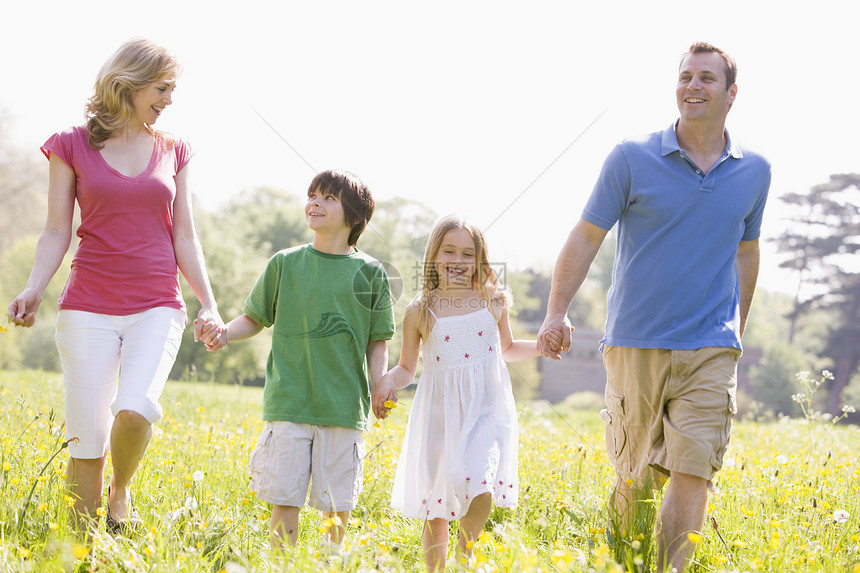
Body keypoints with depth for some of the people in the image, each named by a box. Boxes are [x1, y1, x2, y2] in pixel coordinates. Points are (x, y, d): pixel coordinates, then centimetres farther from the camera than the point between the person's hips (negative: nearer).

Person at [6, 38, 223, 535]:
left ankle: (121, 492, 6)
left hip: (157, 308, 1)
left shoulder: (173, 152, 11)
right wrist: (34, 290, -13)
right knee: (88, 437, -4)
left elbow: (184, 238, 12)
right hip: (89, 307, -1)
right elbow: (57, 232, 2)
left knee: (136, 410, -23)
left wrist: (209, 305, 1)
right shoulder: (74, 146, 4)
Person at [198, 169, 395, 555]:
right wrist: (224, 332, -6)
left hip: (345, 406, 0)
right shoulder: (284, 264, 7)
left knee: (338, 503, 3)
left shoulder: (369, 273, 5)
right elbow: (255, 319, 14)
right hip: (289, 403, 0)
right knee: (284, 497, -1)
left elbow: (378, 342, 8)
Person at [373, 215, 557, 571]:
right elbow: (407, 368, 10)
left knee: (479, 488, -21)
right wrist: (388, 381, -11)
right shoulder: (420, 312, 3)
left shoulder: (493, 303, 6)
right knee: (436, 509, 3)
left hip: (486, 411, 0)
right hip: (440, 415, 0)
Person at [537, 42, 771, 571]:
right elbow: (587, 237, 1)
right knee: (635, 476, 9)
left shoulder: (755, 172, 6)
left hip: (711, 352, 1)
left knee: (692, 474, -11)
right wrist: (557, 311, -10)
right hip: (636, 344, -1)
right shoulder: (632, 159, -2)